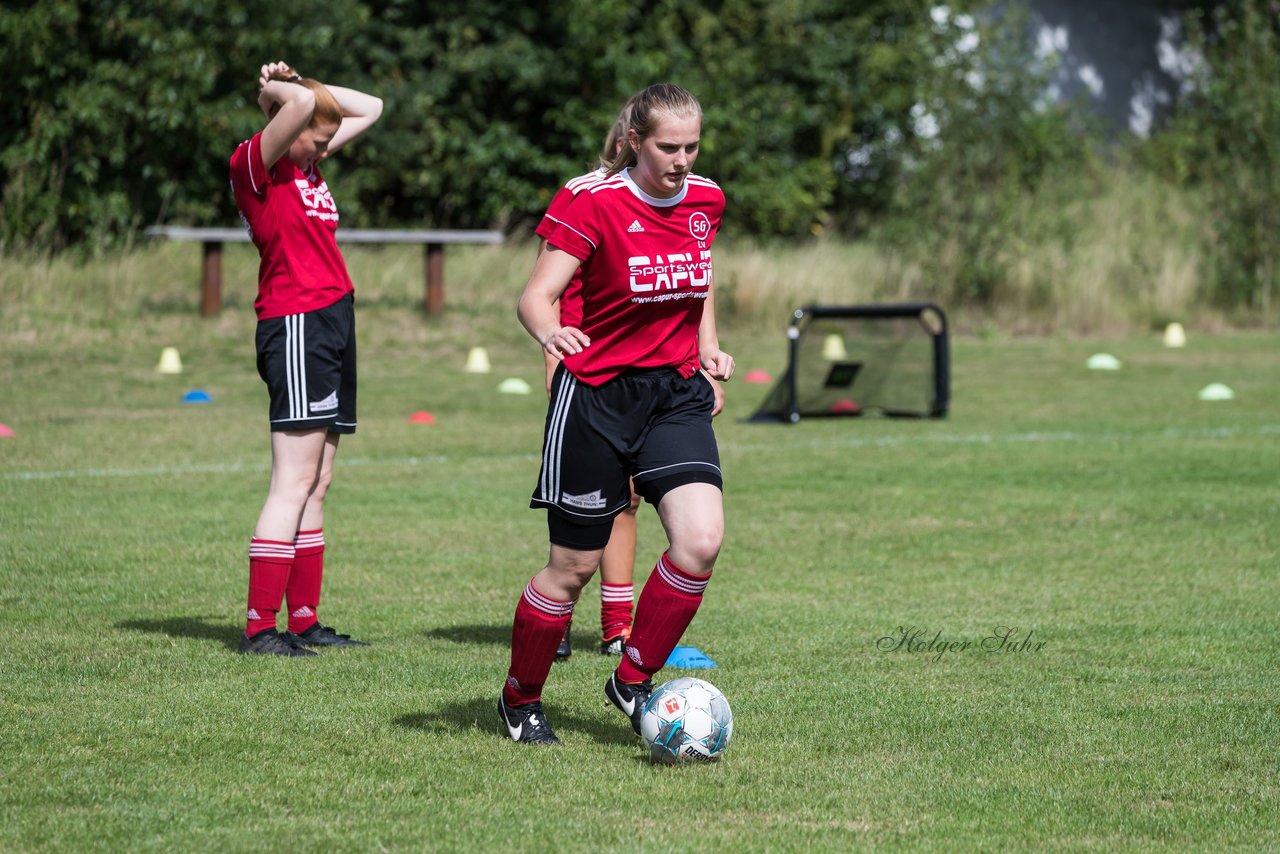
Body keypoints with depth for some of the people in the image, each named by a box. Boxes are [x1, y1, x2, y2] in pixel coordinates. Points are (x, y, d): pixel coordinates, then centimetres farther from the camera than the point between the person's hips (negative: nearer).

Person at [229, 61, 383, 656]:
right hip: (296, 324, -9)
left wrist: (293, 83, 14)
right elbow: (301, 104, -26)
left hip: (333, 320, 9)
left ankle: (305, 622, 11)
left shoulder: (307, 160, 16)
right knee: (295, 482, -12)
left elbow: (370, 110, 25)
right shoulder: (255, 161, -9)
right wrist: (280, 90, -4)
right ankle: (260, 627, -12)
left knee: (317, 484, 8)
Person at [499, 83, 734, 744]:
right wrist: (549, 331, -41)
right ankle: (520, 699, 24)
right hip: (596, 396, -5)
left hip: (676, 393, 5)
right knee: (575, 564, 2)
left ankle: (633, 681, 4)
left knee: (701, 540, -15)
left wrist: (707, 343, 10)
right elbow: (535, 295, -20)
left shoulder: (706, 200, 3)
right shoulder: (598, 205, -14)